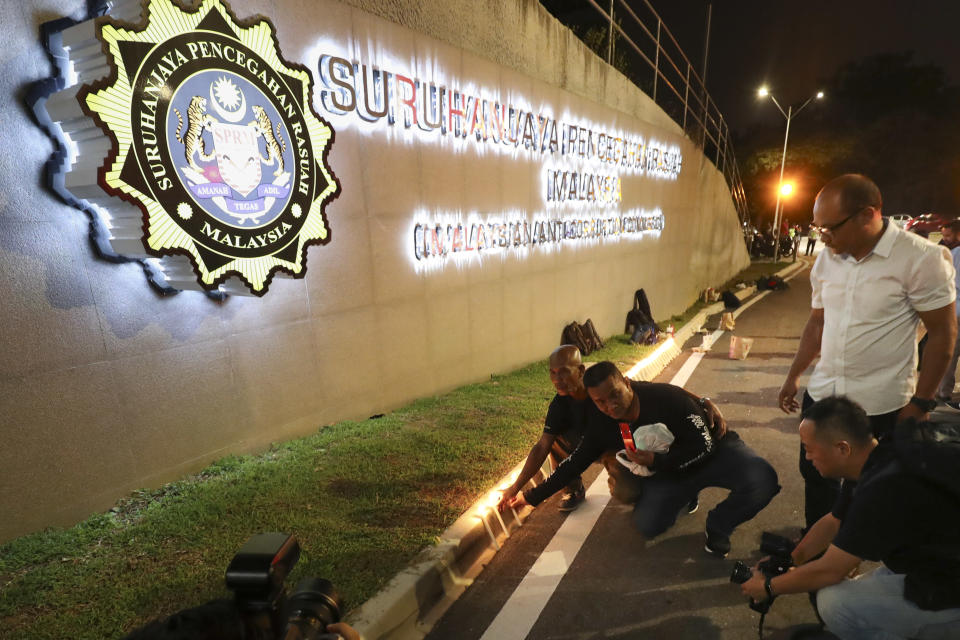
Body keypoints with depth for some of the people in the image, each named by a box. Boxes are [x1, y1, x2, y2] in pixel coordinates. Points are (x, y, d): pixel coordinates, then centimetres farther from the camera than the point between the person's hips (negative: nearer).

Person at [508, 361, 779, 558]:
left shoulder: (667, 398, -30)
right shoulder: (600, 421, -16)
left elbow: (703, 445, -24)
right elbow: (577, 460, -5)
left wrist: (656, 461, -37)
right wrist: (533, 496, -5)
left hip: (713, 451, -3)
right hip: (667, 473, 3)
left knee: (762, 480, -31)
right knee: (647, 524, -22)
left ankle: (717, 527, -2)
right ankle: (685, 495, 12)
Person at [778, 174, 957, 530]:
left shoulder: (921, 258, -13)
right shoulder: (826, 260, 2)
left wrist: (921, 402, -10)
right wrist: (793, 377, 12)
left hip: (881, 405, -4)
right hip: (822, 394, 5)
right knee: (816, 477, 16)